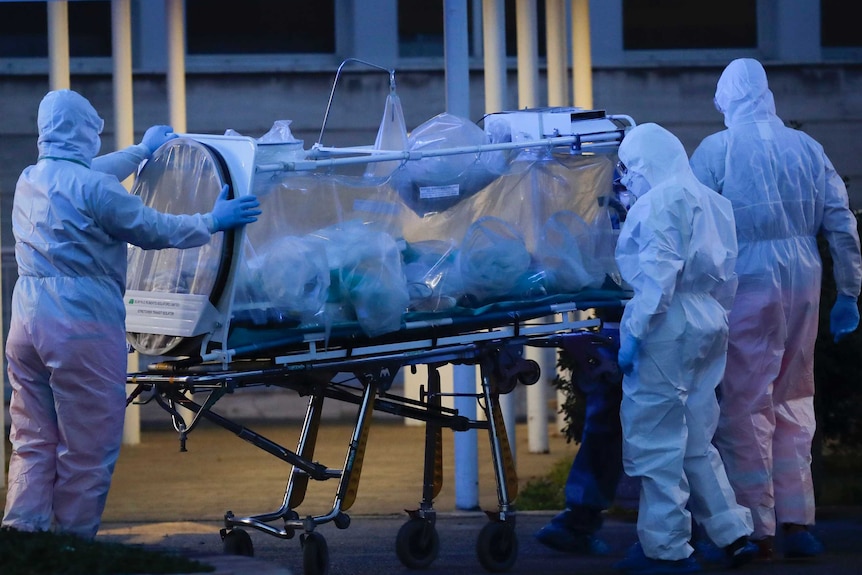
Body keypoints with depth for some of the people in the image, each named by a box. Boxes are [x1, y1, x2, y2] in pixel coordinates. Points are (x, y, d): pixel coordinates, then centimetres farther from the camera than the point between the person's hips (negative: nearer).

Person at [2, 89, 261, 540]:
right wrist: (213, 221, 9)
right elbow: (155, 230, -4)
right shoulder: (93, 187, -12)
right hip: (82, 327, -7)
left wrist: (142, 150, 46)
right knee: (87, 449, 1)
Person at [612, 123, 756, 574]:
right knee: (695, 439, 17)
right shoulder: (710, 201, 15)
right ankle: (733, 534, 15)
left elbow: (657, 277, -21)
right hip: (709, 327, 9)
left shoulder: (658, 203, -12)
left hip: (668, 328, -9)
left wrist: (633, 332, -20)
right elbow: (724, 273, 18)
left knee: (654, 439, -2)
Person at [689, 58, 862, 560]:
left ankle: (757, 530, 3)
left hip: (745, 284, -4)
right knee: (794, 401, 13)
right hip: (803, 283, 4)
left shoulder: (716, 151, -5)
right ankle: (798, 522, 11)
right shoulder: (806, 148, 6)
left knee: (746, 405, 2)